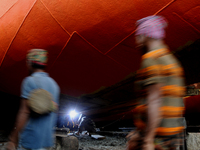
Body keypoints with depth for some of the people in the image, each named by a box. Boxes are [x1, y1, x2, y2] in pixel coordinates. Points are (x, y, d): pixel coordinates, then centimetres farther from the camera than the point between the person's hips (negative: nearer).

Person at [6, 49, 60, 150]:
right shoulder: (53, 84, 11)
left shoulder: (30, 81, -11)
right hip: (47, 139, 7)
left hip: (31, 140, -7)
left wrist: (13, 139, -13)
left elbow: (25, 112, -17)